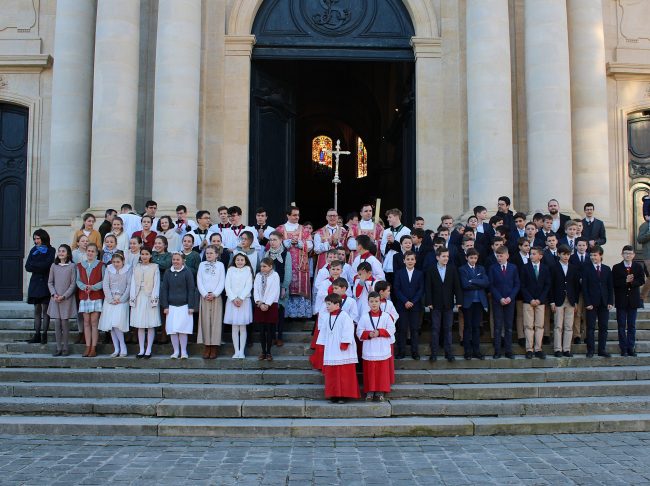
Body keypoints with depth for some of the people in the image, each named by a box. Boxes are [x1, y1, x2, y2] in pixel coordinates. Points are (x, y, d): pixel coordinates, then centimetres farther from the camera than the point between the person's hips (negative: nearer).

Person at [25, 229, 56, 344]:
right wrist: (40, 267, -9)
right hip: (35, 283, 5)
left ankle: (44, 335, -3)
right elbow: (27, 267, 5)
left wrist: (34, 266, -3)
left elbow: (47, 265, -14)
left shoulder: (51, 251, -1)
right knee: (37, 310, 6)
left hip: (45, 283, -5)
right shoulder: (33, 251, 14)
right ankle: (37, 334, 9)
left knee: (45, 309, -5)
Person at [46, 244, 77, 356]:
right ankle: (59, 348, 8)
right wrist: (54, 294, -7)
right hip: (55, 298, 3)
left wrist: (64, 296, -12)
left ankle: (65, 348, 8)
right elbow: (50, 282, 8)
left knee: (64, 323, -1)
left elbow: (73, 284, -4)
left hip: (67, 298, -3)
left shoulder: (72, 266, -3)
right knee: (57, 323, 1)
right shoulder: (54, 266, 7)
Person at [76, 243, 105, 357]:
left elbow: (104, 281, -2)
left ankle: (93, 348, -1)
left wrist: (93, 287, -16)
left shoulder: (100, 265, 3)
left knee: (94, 322, -4)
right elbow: (78, 280, 8)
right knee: (86, 322, 4)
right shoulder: (80, 266, 13)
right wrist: (84, 287, -12)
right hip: (84, 297, 3)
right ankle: (88, 347, 8)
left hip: (96, 296, -3)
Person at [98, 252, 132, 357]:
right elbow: (105, 285, 3)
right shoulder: (109, 269, 5)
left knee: (117, 324, -15)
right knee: (110, 326, 1)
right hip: (110, 300, 3)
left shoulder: (128, 269, -1)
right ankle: (116, 349, 8)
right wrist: (111, 299, -4)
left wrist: (121, 299, -8)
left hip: (122, 300, -3)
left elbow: (129, 286, -3)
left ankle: (123, 348, -2)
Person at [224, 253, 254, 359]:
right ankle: (236, 351, 4)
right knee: (234, 327, 1)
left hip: (244, 300, -1)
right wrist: (234, 298, -9)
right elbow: (227, 285, 2)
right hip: (232, 300, 1)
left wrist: (241, 298, -12)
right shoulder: (230, 270, 9)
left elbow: (249, 286, -2)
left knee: (243, 327, -1)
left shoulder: (248, 270, 7)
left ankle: (242, 351, 2)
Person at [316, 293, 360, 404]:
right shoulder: (326, 317, 11)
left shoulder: (344, 316, -10)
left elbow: (348, 332, -14)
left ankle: (343, 395, 2)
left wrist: (344, 344, -16)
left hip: (342, 352, -7)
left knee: (344, 375, -2)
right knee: (331, 374, 8)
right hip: (330, 351, 7)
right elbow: (323, 332, 16)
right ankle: (334, 394, 15)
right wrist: (322, 345, 13)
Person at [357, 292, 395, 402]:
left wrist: (380, 332, -14)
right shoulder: (364, 317, 3)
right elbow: (359, 332, 1)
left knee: (382, 371, 2)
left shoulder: (386, 316, 1)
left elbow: (391, 330, -2)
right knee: (370, 371, 3)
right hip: (369, 350, 0)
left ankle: (380, 391, 11)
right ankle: (370, 391, 12)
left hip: (383, 350, 0)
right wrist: (368, 334, -15)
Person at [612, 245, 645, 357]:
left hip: (633, 300, 1)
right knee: (621, 326, 1)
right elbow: (614, 283, -8)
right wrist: (625, 281, -20)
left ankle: (631, 348, 11)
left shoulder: (638, 267, 6)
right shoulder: (616, 268, 1)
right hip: (621, 300, -1)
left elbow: (641, 281, -4)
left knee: (632, 325, 6)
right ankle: (623, 348, 6)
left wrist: (631, 282, -20)